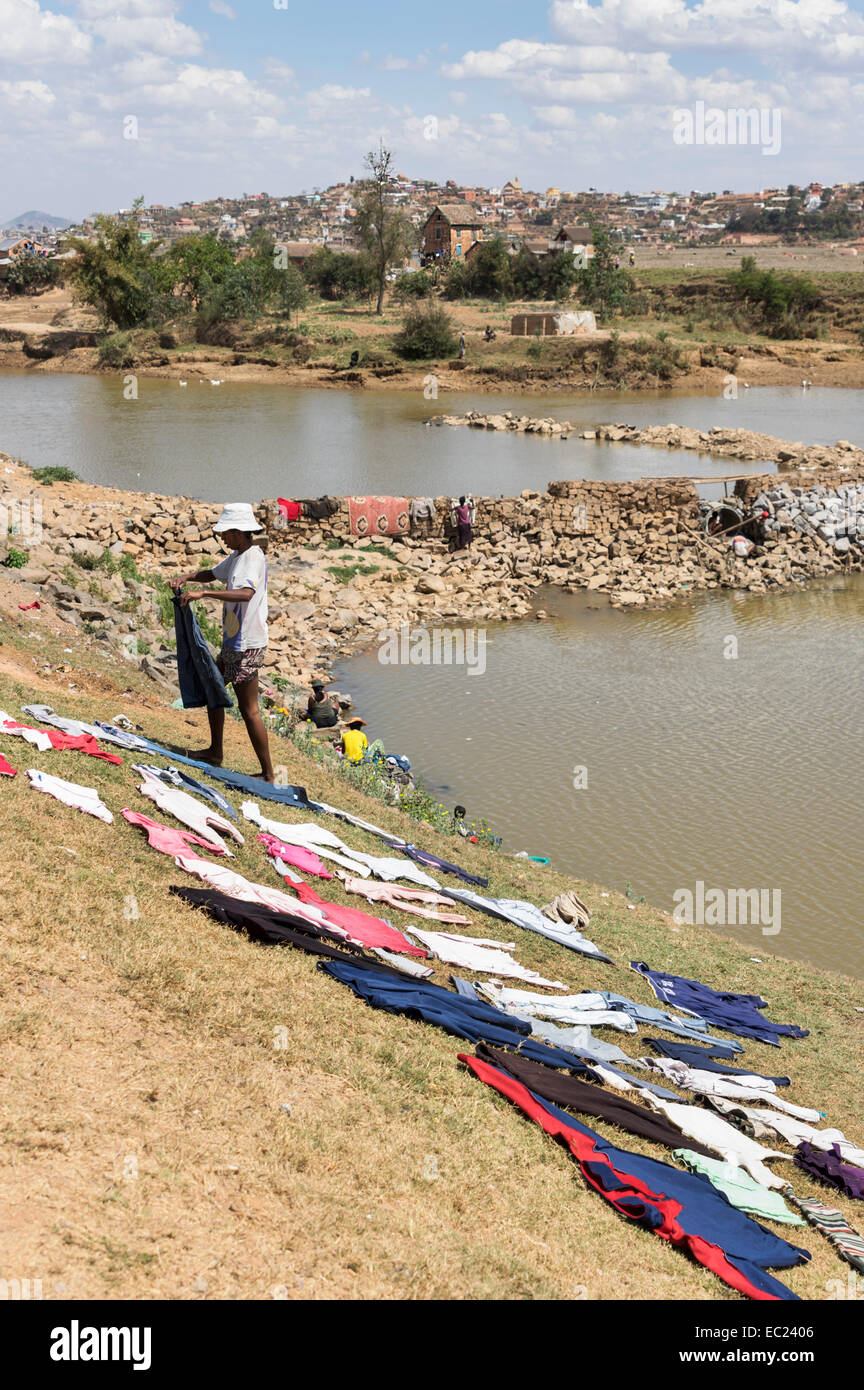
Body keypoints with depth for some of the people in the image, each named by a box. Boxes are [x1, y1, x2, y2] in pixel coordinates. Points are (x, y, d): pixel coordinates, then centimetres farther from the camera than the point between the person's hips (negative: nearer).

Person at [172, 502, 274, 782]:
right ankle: (215, 752, 38)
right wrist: (187, 577, 8)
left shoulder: (253, 557, -20)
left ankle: (268, 774, -1)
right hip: (233, 642, 11)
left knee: (249, 710, -7)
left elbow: (245, 593, -38)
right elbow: (213, 573, 28)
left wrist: (203, 593, -40)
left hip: (246, 645, -11)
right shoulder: (237, 555, 12)